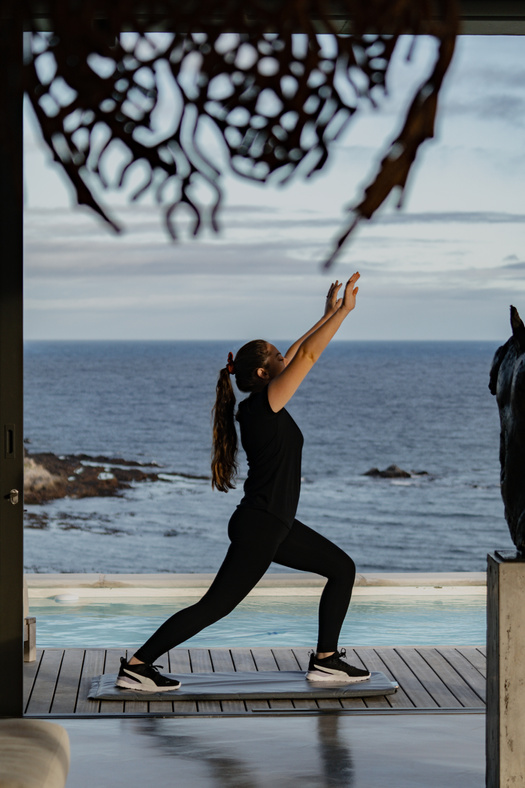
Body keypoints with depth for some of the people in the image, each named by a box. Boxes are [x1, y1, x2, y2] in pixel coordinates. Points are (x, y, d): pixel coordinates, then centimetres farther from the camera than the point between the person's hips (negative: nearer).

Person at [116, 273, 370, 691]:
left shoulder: (261, 406, 8)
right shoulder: (264, 405, -16)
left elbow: (297, 355, 20)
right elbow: (308, 355, -20)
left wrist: (329, 315, 20)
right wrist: (344, 311, -16)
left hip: (275, 525, 10)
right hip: (259, 527, -10)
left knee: (342, 568, 12)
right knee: (216, 606, -5)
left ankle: (326, 661, 14)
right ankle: (136, 667, 1)